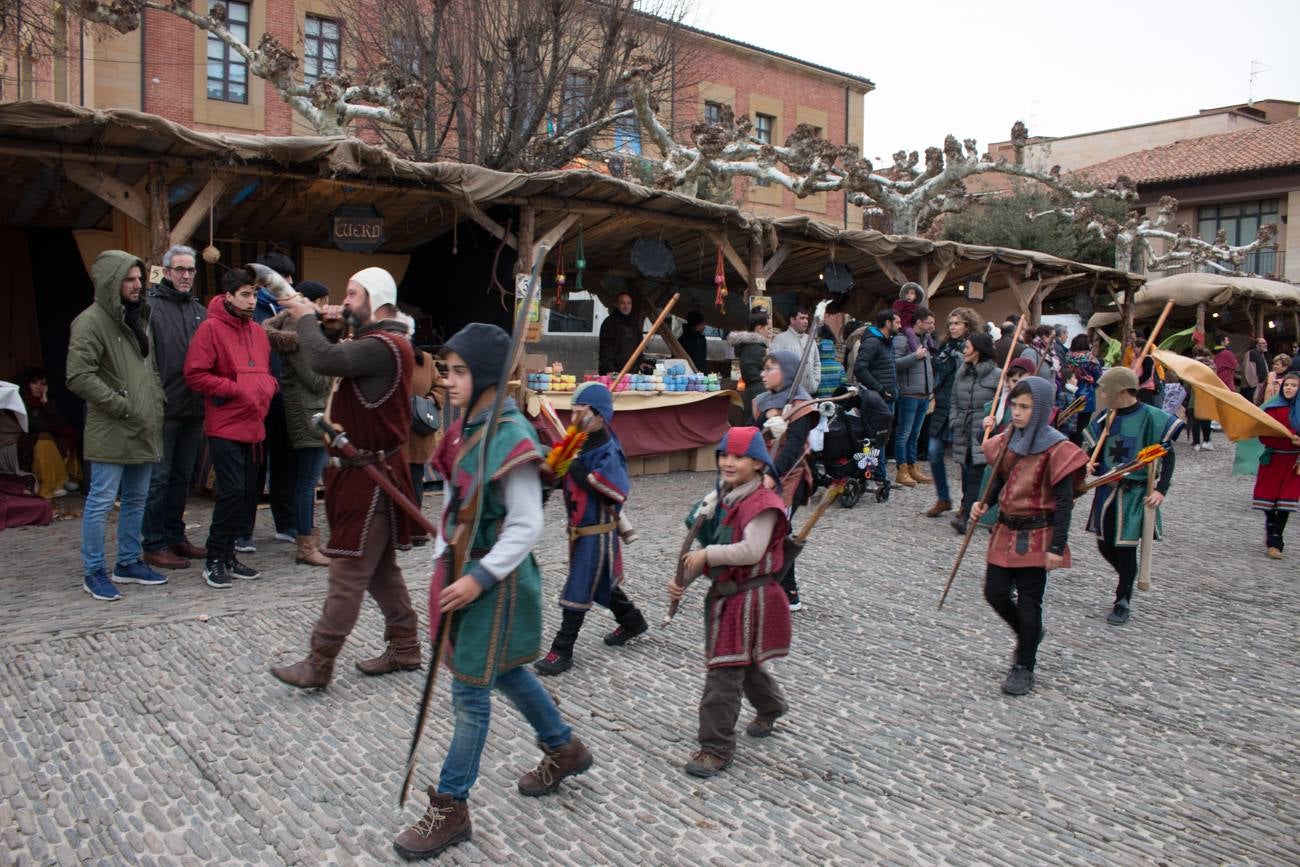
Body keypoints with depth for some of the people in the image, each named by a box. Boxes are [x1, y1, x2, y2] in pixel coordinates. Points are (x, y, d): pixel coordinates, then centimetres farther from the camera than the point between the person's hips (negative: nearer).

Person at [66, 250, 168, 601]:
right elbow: (79, 376, -19)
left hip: (144, 430, 9)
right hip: (111, 432, -8)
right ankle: (94, 572, 9)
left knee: (136, 499, 16)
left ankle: (129, 562, 28)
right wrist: (122, 406, -17)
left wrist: (156, 401, 10)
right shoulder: (91, 321, -11)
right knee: (101, 502, -1)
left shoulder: (138, 318, 16)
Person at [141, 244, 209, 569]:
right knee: (158, 478, 1)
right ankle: (154, 545, 9)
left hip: (192, 409, 6)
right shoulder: (151, 307, -7)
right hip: (163, 409, -6)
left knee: (182, 478, 15)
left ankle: (175, 536, 26)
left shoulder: (200, 311, 12)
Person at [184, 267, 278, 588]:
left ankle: (227, 555, 22)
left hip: (254, 427, 7)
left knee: (249, 493, 10)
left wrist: (268, 387, 4)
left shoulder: (258, 332, 14)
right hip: (225, 427, -7)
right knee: (232, 491, -11)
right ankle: (214, 560, 2)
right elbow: (195, 374, -13)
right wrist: (234, 389, -16)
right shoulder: (211, 328, -8)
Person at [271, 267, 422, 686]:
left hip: (371, 475, -11)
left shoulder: (384, 345, -18)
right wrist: (329, 330, 1)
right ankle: (404, 647, 26)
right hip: (365, 470, 11)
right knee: (379, 566, 17)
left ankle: (318, 664, 2)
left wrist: (305, 318, -14)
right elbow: (335, 359, 19)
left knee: (348, 572, -5)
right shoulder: (378, 342, 16)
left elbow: (326, 361, -30)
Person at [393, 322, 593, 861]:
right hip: (463, 568, 9)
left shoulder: (510, 438, -21)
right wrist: (443, 564, 10)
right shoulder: (465, 428, 4)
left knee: (471, 690, 2)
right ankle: (565, 749, 43)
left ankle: (450, 810, 18)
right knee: (504, 671, 22)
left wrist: (479, 579, -22)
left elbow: (527, 527, -20)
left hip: (496, 577, -9)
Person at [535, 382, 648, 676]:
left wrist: (583, 475, -30)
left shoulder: (608, 452, -20)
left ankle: (562, 651, 6)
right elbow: (568, 477, 14)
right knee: (599, 582, 23)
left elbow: (618, 492, -30)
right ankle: (632, 621, 43)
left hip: (597, 532, -9)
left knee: (578, 590, -3)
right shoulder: (580, 445, 3)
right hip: (580, 529, 9)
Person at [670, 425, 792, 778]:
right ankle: (770, 710, 52)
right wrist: (683, 580, -4)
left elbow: (750, 551, -29)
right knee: (745, 664, 26)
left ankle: (716, 749, 6)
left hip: (750, 599, -9)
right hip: (724, 595, 9)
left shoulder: (763, 503, -18)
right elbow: (706, 550, 10)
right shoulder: (721, 500, 8)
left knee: (723, 673, -5)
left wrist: (707, 554, -20)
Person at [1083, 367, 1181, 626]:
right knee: (1105, 546, 11)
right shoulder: (1105, 418, 4)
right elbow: (1094, 450, 14)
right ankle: (1128, 580, 39)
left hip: (1135, 493, -5)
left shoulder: (1150, 417, -11)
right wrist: (1088, 466, -8)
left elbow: (1167, 456, -9)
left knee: (1126, 547, -2)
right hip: (1106, 491, 6)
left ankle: (1123, 602, 13)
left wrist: (1161, 490, -17)